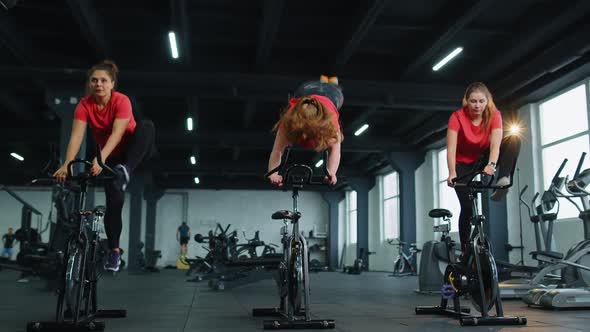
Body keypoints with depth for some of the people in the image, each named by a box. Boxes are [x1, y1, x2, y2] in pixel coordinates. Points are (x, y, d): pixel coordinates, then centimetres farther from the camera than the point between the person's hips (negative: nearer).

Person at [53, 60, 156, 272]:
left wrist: (100, 159, -49)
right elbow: (76, 136, -26)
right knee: (114, 201, -9)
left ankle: (126, 171, -35)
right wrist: (66, 165, -40)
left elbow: (117, 133, -35)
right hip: (112, 158, 2)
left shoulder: (121, 101, -23)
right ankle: (114, 250, 7)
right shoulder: (84, 105, -14)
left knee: (146, 126, -33)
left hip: (134, 151, -2)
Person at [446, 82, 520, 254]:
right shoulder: (457, 117, -24)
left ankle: (503, 180, -33)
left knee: (514, 140, -23)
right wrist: (452, 173, -48)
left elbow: (495, 143, -31)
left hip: (484, 159, 2)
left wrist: (491, 165, -51)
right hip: (463, 165, -2)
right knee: (467, 207, -11)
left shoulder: (494, 115, -19)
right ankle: (465, 251, 0)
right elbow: (451, 148, -32)